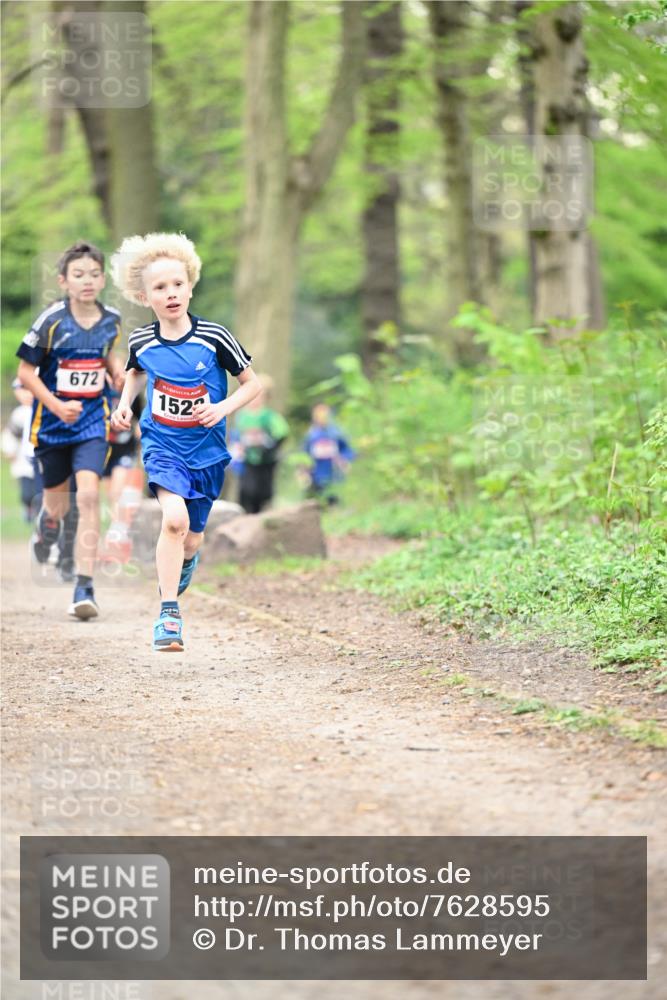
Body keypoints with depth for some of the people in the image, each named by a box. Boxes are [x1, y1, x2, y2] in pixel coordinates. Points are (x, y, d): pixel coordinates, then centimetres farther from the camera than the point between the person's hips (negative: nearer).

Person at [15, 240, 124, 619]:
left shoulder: (112, 320, -2)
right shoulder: (51, 321, -13)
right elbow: (26, 371, -8)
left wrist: (118, 370, -3)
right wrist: (57, 406, -20)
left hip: (93, 422, 1)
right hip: (52, 425, -1)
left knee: (89, 495, -18)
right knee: (57, 503, 13)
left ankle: (85, 587, -18)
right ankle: (48, 521, 54)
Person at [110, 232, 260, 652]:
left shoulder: (214, 338, -14)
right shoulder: (141, 341, -7)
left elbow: (253, 384, -4)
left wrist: (222, 408, -19)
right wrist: (125, 404, 4)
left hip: (206, 449, 1)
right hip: (162, 444, -1)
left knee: (192, 538, 12)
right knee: (175, 518, -25)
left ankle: (185, 560, 51)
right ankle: (169, 612, -17)